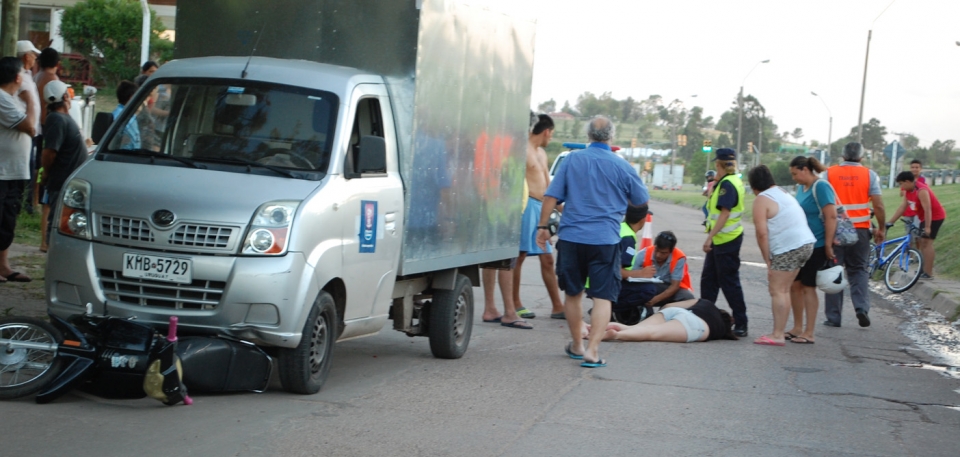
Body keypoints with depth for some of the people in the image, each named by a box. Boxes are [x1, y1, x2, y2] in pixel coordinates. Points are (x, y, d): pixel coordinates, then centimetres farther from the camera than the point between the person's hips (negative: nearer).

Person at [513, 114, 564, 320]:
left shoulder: (541, 153, 22)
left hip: (540, 207, 10)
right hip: (526, 204, -10)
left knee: (547, 259, 9)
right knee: (519, 256, -4)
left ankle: (557, 306, 11)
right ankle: (515, 305, 1)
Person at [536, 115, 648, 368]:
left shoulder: (572, 160, 2)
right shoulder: (622, 167, -1)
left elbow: (551, 196, 0)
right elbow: (641, 200, 11)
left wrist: (543, 226, 8)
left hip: (571, 236, 2)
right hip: (605, 240, -2)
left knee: (572, 293, 17)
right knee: (602, 297, -1)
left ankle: (577, 345, 29)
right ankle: (592, 351, -11)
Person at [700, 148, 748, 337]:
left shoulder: (727, 184, -18)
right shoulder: (734, 181, 13)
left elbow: (724, 213, -25)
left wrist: (710, 237, -26)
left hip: (726, 240, -10)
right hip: (721, 240, 10)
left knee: (729, 282, -6)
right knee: (708, 279, 15)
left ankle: (741, 324, -2)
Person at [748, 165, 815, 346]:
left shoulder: (762, 200, -6)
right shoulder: (783, 193, 22)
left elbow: (762, 233, -14)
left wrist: (768, 262, -8)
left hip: (788, 248, -9)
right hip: (806, 243, 9)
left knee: (777, 290, -6)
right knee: (784, 290, 15)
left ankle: (777, 335, -9)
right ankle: (780, 331, 18)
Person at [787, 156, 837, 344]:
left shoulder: (821, 187, -15)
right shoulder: (802, 188, 11)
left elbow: (831, 217, -19)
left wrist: (828, 245, -20)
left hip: (816, 246, -8)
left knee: (808, 287, -5)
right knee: (795, 285, 9)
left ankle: (808, 333, 1)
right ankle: (798, 328, 19)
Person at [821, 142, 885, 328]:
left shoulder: (828, 174, 1)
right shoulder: (869, 175, 1)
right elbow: (878, 205, -3)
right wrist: (881, 229, 9)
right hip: (860, 230, 0)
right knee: (858, 270, 14)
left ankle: (833, 317, 7)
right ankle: (862, 307, -5)